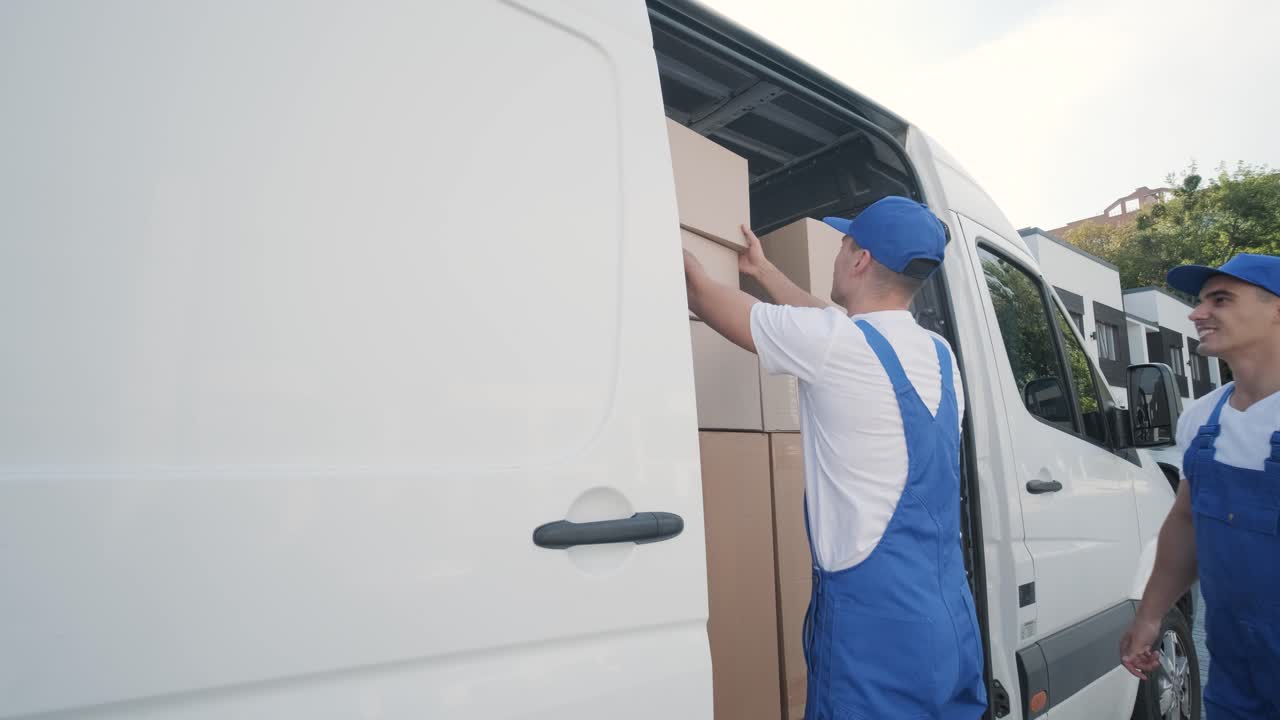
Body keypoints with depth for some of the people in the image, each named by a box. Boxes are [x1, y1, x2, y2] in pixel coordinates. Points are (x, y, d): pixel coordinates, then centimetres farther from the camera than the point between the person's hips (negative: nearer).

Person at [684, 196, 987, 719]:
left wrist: (680, 254, 18)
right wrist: (762, 270, 36)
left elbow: (706, 298, -2)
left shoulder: (833, 343, -15)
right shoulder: (939, 355, 8)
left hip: (874, 620, -7)